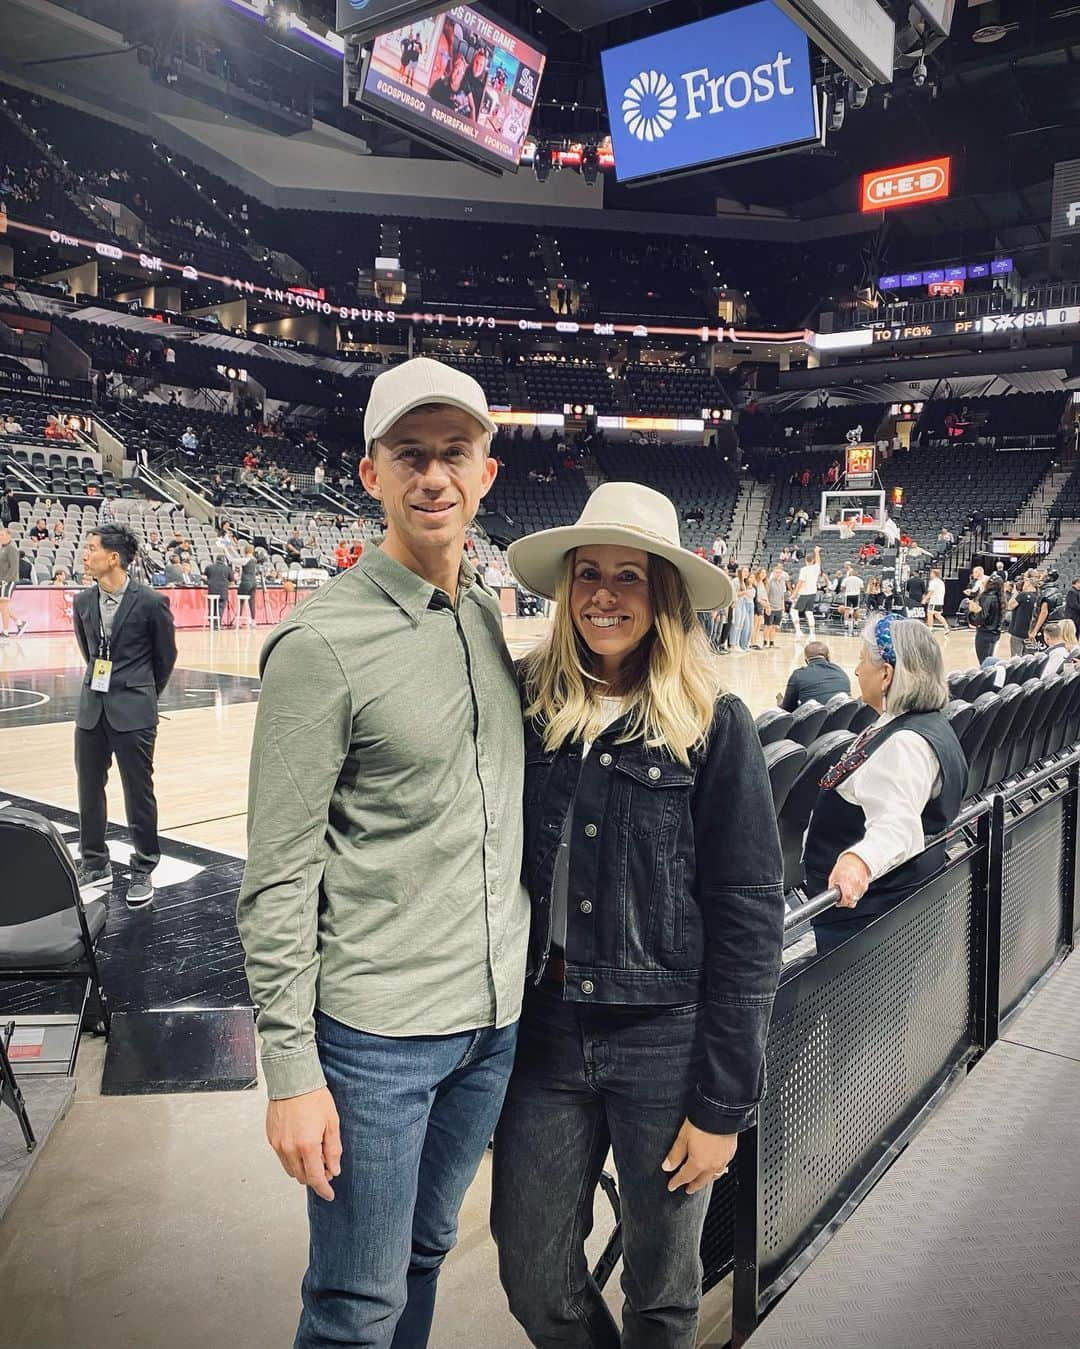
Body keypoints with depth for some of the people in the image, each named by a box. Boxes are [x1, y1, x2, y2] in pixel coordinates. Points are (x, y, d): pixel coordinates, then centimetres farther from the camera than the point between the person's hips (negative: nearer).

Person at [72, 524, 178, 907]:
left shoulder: (151, 602, -11)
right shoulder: (83, 602, 4)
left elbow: (166, 656, 1)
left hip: (133, 712, -5)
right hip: (91, 708, 5)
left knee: (138, 793, 4)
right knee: (89, 790, 13)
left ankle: (143, 870, 18)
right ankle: (94, 864, 29)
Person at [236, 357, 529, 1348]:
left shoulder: (491, 616, 5)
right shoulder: (322, 643, -15)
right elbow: (279, 878, -14)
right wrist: (291, 1068, -14)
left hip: (497, 1015, 6)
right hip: (375, 1031, -6)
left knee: (424, 1255, 24)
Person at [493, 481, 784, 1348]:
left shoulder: (712, 724, -10)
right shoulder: (524, 708, -2)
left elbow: (750, 917, -9)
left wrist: (724, 1102, -9)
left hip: (666, 1043, -2)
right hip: (543, 1035, 3)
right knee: (533, 1279, 16)